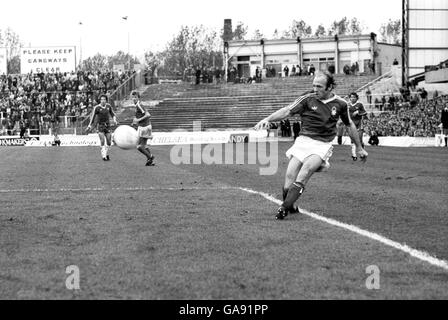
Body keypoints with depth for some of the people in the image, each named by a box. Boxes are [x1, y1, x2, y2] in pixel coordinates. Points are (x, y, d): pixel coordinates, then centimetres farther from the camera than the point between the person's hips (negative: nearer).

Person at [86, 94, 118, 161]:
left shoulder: (108, 106, 3)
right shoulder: (97, 108, -10)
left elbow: (112, 114, 15)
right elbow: (92, 116, -10)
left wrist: (114, 120, -4)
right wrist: (90, 125, -20)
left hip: (107, 125, 4)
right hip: (100, 126, -4)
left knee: (109, 142, 3)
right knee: (102, 141, -14)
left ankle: (106, 154, 25)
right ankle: (104, 156, -10)